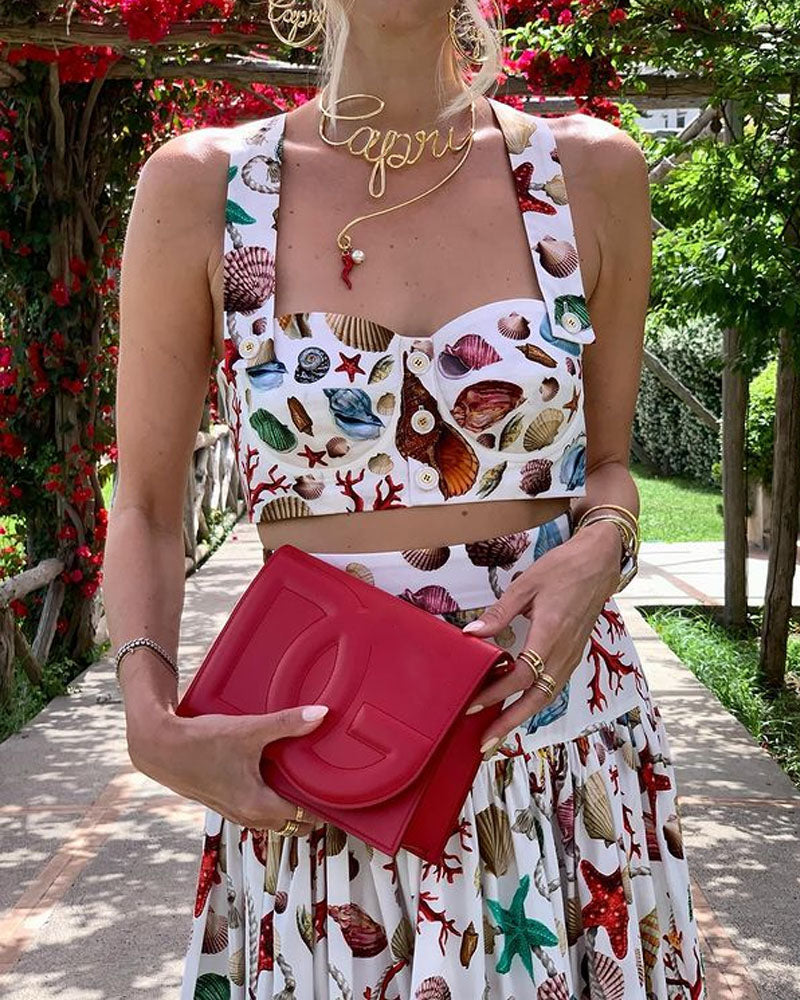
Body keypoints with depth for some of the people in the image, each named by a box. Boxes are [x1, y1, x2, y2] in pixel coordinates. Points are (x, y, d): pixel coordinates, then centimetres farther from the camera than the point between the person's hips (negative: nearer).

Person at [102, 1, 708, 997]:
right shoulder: (201, 185, -3)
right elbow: (146, 510, 2)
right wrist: (153, 723, -13)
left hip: (558, 721, 2)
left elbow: (606, 462, 10)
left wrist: (600, 551, -12)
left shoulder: (591, 174, 0)